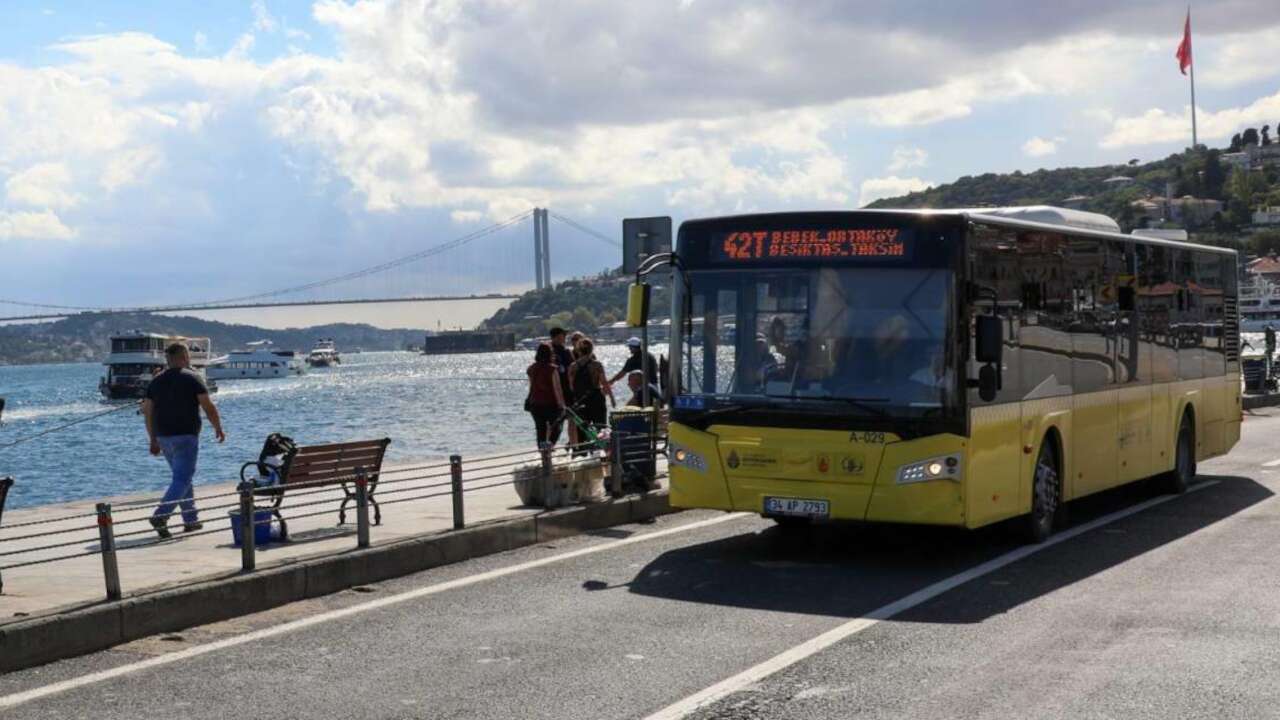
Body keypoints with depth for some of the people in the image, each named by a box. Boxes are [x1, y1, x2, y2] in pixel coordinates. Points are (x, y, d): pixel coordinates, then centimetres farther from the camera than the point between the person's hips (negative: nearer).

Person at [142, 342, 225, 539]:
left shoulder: (155, 381, 10)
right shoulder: (192, 379, -5)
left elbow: (148, 412, 10)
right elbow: (208, 407, -8)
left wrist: (153, 439, 17)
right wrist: (218, 428, 5)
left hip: (163, 437, 6)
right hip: (186, 436, -6)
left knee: (182, 477, 17)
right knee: (182, 479, -8)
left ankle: (191, 520, 18)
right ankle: (160, 515, -24)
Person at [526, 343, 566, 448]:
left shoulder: (532, 369, 3)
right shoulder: (552, 369, -13)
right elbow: (557, 388, -13)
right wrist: (562, 404, -9)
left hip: (535, 404, 5)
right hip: (550, 404, -5)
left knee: (540, 430, 12)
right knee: (556, 428, 6)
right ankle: (550, 444, -18)